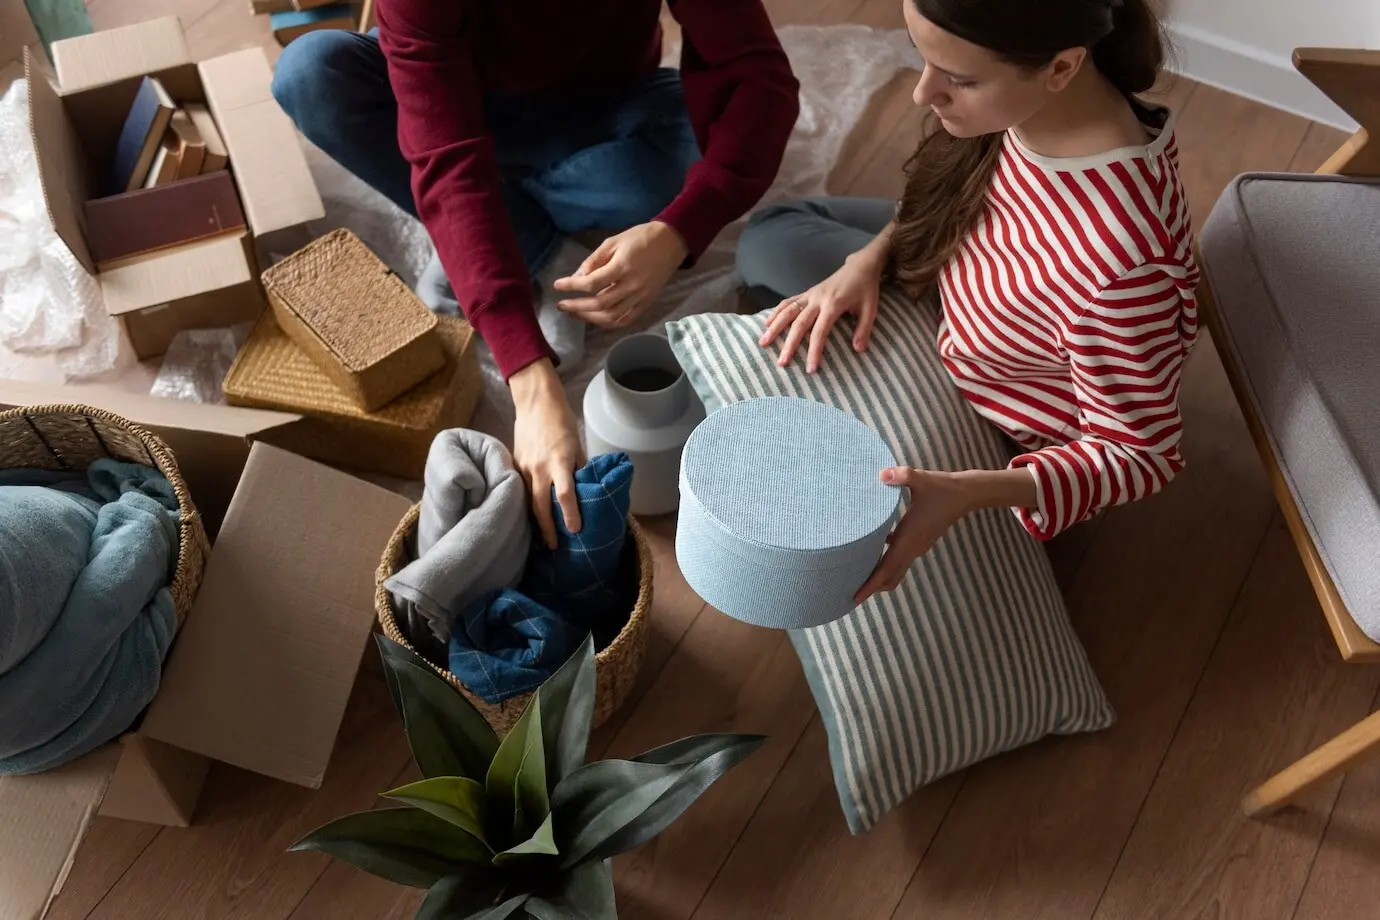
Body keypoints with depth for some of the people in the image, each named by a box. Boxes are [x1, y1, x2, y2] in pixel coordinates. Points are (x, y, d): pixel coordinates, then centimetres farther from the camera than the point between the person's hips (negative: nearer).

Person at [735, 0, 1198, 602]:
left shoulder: (1121, 260, -44)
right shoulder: (1021, 104, -23)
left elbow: (1138, 454, -29)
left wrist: (965, 494, -44)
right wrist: (868, 258, -17)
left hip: (1001, 429, -6)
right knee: (772, 236, 12)